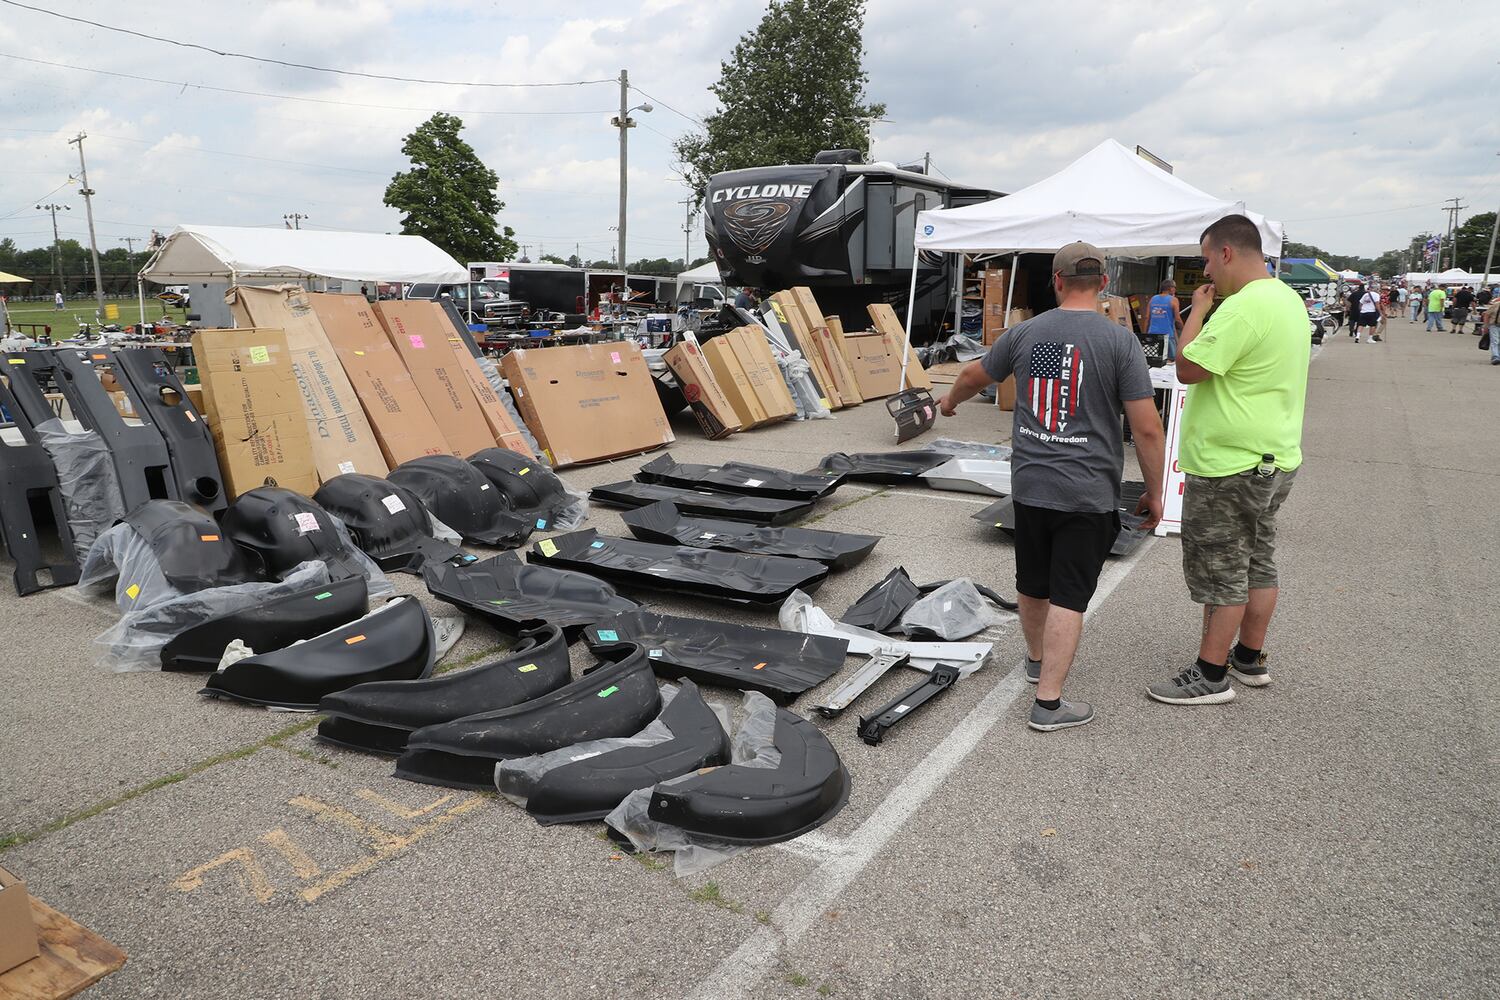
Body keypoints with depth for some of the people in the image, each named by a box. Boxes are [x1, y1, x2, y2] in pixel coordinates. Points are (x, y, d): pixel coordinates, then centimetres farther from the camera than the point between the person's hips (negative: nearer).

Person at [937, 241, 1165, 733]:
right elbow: (1147, 428, -11)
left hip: (1029, 486, 4)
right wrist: (1154, 493, 1)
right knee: (1068, 598, 2)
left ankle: (1037, 660, 44)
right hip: (1088, 495, -4)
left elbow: (974, 375, 20)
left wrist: (950, 401, 41)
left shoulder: (1025, 333, 2)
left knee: (1033, 586, 21)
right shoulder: (1119, 340, -9)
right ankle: (1048, 702, 6)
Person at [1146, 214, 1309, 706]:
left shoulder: (1243, 307, -22)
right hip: (1275, 459, 10)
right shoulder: (1288, 299, 12)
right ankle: (1250, 659, 31)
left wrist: (1198, 310, -12)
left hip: (1230, 466, -10)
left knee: (1220, 570, -1)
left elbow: (1188, 368, -22)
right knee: (1258, 561, 18)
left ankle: (1211, 676, 8)